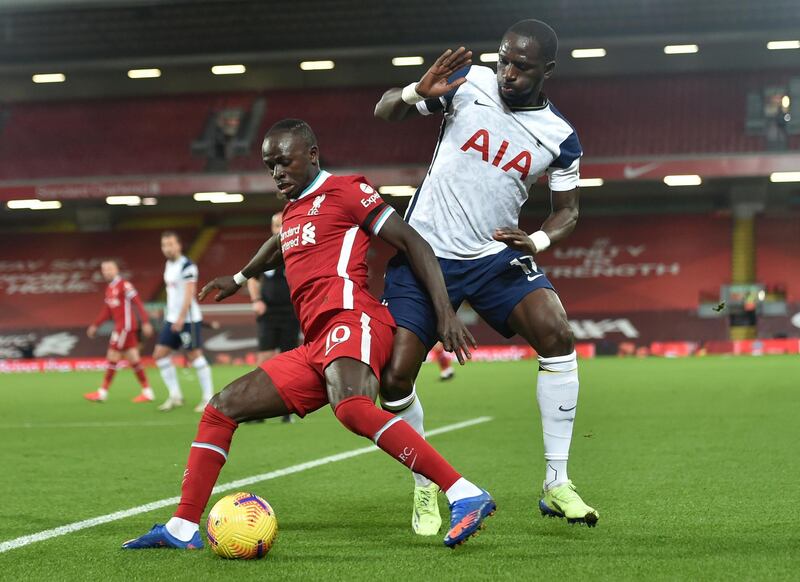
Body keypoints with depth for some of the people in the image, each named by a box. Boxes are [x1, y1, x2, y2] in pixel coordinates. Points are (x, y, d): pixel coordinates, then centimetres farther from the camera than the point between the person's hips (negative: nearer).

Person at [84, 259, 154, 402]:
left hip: (126, 326, -8)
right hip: (120, 327, 8)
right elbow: (106, 311, 24)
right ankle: (147, 392, 10)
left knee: (112, 357, -5)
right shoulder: (109, 289, 16)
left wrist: (145, 323, -21)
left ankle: (103, 392, 1)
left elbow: (138, 304, -15)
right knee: (133, 359, 7)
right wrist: (95, 326, 23)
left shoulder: (124, 285, -10)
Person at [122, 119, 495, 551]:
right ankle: (182, 529, 10)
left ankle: (466, 496, -43)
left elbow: (412, 243, -3)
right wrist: (240, 278, 69)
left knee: (350, 406, -38)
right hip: (315, 348, 9)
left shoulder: (345, 190, 3)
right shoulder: (293, 212, 28)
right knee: (221, 409, 8)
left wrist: (445, 313, -13)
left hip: (350, 317, -9)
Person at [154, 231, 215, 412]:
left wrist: (181, 318, -25)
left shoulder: (187, 266, -13)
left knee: (194, 355, -6)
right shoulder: (169, 265, 14)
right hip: (172, 318, 9)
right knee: (160, 354, 4)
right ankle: (175, 395, 9)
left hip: (188, 318, -9)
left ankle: (208, 398, 0)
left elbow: (189, 293, -19)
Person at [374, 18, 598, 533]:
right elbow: (385, 111, -1)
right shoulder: (468, 83, -6)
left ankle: (557, 485, -12)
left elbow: (567, 210, 9)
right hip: (425, 253, -1)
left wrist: (538, 241, -14)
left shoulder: (560, 139, -3)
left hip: (497, 254, 1)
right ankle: (425, 490, 15)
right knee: (395, 379, -10)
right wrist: (419, 93, -24)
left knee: (557, 336, -22)